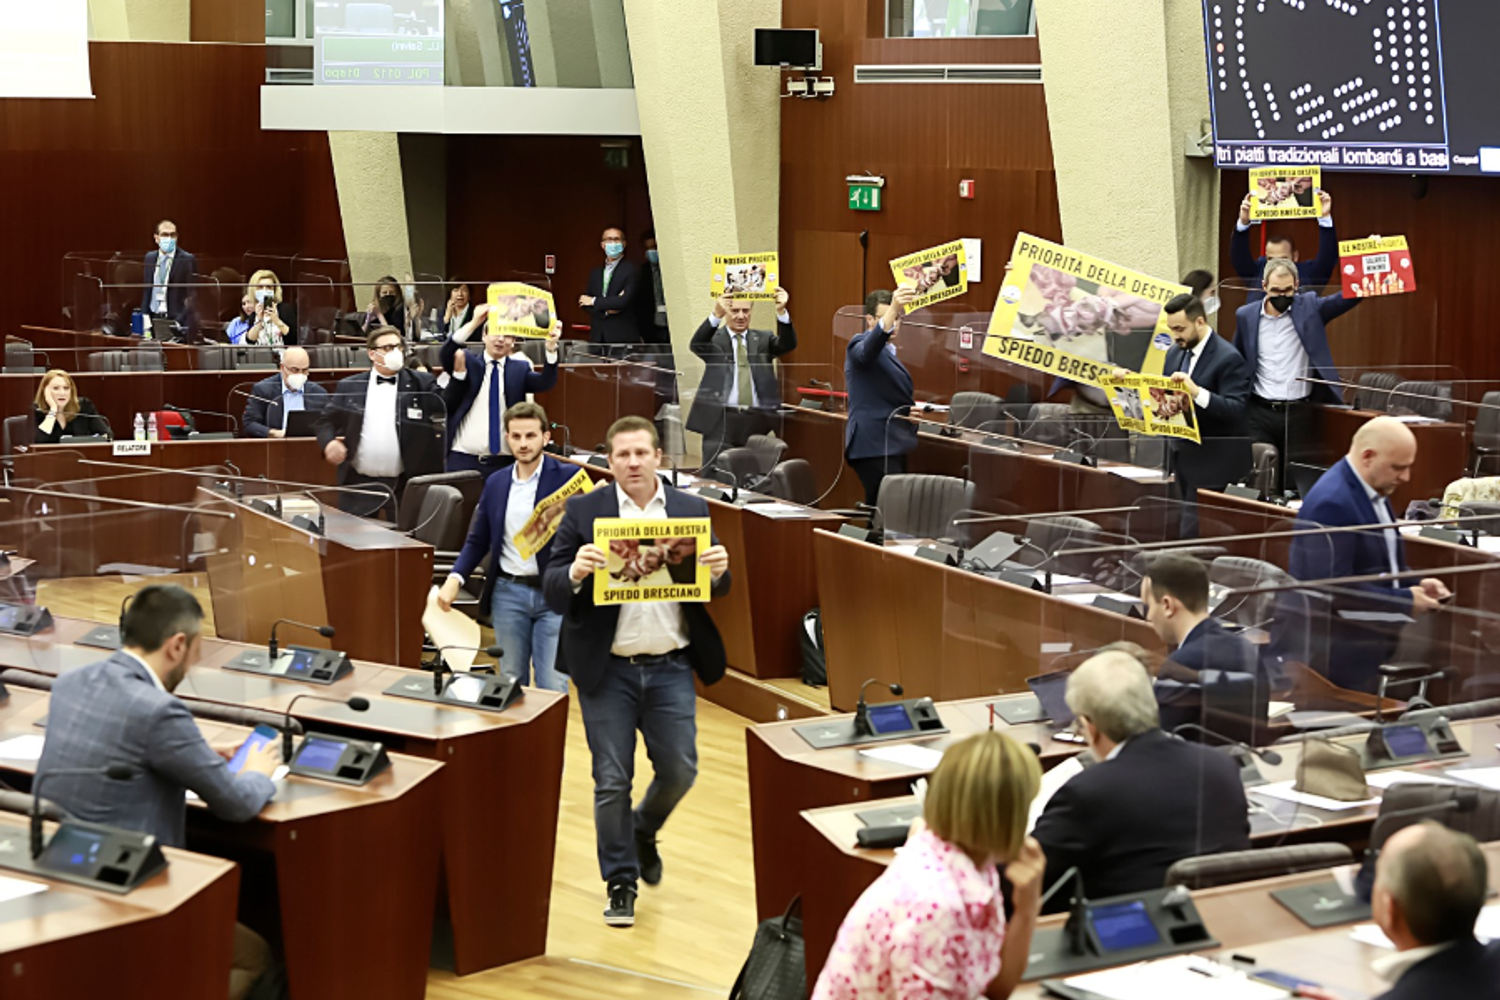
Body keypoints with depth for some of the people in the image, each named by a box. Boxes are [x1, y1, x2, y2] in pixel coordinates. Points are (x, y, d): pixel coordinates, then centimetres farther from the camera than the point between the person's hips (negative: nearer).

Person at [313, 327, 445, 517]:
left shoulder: (421, 384, 3)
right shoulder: (349, 387, 6)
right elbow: (324, 419, 11)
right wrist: (328, 442, -8)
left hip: (406, 484, -1)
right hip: (359, 482, 1)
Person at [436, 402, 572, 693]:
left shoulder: (567, 477, -5)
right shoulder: (495, 484, 9)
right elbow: (478, 540, 14)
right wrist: (455, 578, 1)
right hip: (508, 592, 4)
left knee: (552, 687, -4)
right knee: (511, 682, 11)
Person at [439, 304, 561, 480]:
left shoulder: (519, 368, 8)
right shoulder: (468, 361, 6)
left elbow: (546, 382, -8)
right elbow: (444, 354, -14)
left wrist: (551, 347, -26)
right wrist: (474, 323, -28)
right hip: (463, 459, -1)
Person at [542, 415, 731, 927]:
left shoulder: (692, 510, 5)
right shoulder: (583, 511, -2)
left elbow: (713, 589, 9)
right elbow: (552, 587, -5)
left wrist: (720, 571, -14)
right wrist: (575, 572, -26)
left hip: (671, 668, 2)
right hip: (606, 670, -2)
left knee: (679, 769, 5)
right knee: (611, 780, 3)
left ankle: (644, 830, 37)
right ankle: (620, 881, 18)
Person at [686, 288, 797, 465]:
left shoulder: (763, 339, 15)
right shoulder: (714, 338, 6)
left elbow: (788, 344, -1)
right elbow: (697, 344, -14)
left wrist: (781, 312, -20)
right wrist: (716, 315, -32)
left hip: (757, 419, 2)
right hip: (721, 419, -2)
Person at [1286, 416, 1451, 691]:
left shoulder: (1374, 492, 9)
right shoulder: (1332, 503, -21)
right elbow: (1334, 588, -25)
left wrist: (1416, 585, 2)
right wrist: (1406, 601, -20)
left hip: (1366, 645, 9)